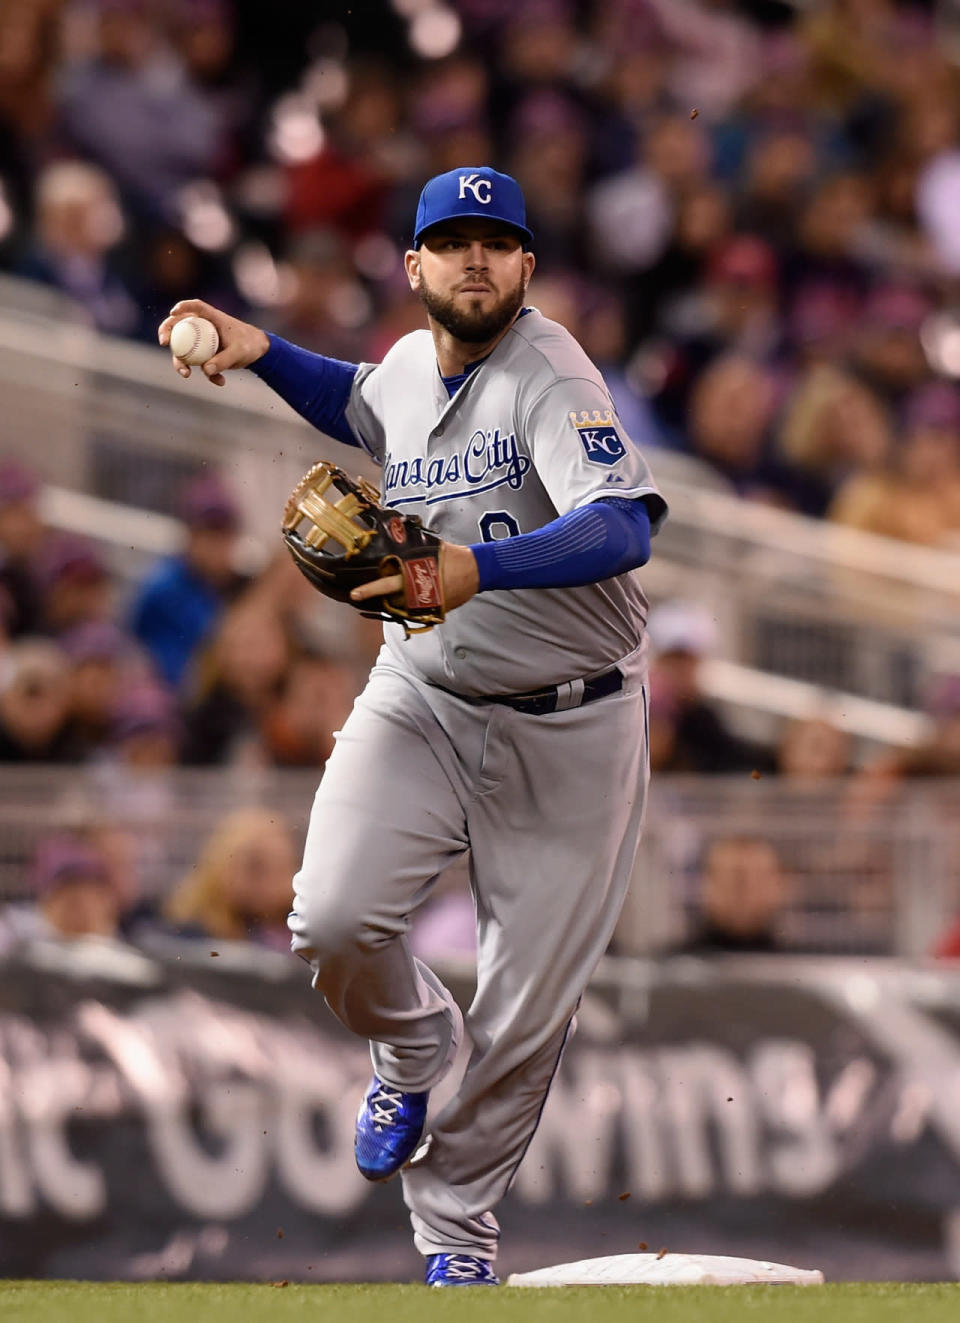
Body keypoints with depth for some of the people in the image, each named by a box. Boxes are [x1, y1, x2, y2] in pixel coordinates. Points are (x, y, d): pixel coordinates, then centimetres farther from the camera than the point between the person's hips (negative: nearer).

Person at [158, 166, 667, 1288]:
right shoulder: (408, 366, 5)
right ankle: (410, 1046, 14)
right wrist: (261, 352, 16)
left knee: (527, 1016, 0)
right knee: (333, 919, -20)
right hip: (421, 701, 4)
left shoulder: (549, 375, -18)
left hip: (568, 737, -4)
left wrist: (477, 570, -49)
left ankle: (454, 1224, 22)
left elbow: (623, 526, -35)